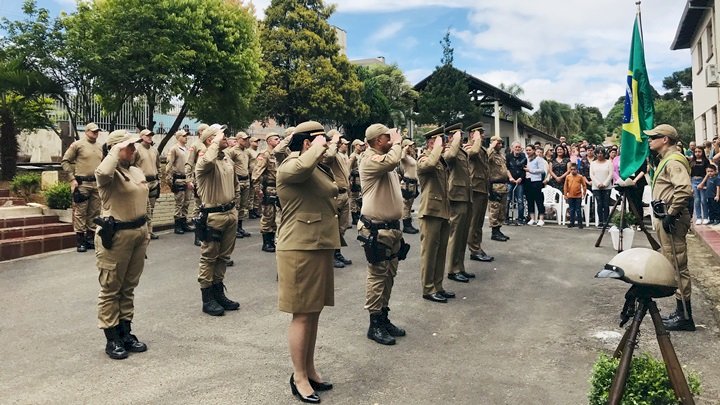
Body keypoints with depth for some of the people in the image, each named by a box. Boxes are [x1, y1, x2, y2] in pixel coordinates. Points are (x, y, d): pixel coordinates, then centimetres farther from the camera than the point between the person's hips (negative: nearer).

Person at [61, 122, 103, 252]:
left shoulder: (100, 146, 14)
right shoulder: (77, 144, -1)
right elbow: (65, 161, -1)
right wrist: (72, 178, -7)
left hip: (97, 184, 5)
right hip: (82, 183, -5)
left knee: (94, 212, 8)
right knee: (80, 212, -4)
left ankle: (90, 238, 18)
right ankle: (80, 240, 2)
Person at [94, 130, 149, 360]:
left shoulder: (138, 172, 14)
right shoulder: (110, 174, -10)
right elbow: (103, 173, -37)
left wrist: (145, 231, 20)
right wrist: (116, 151, -21)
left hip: (138, 234, 8)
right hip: (115, 235, -8)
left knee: (129, 287, 15)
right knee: (111, 288, 2)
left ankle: (126, 333, 25)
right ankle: (112, 339, 10)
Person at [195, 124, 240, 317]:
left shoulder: (228, 160, 12)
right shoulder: (204, 160, -13)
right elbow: (208, 160, -39)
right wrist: (216, 142, -24)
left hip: (230, 212, 8)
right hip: (213, 215, -8)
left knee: (224, 256, 15)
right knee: (209, 257, 2)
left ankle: (218, 293, 28)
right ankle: (207, 299, 10)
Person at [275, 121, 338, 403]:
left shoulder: (318, 167, 17)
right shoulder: (291, 165, -12)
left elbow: (340, 185, 24)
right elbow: (304, 166, -36)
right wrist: (318, 146, -21)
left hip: (320, 247, 10)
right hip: (300, 249, -9)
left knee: (314, 312, 15)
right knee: (302, 315, -1)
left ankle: (309, 370, 28)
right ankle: (298, 378, 12)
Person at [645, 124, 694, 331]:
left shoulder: (673, 161, -15)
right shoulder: (666, 160, 16)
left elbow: (685, 190, -29)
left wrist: (671, 215, -24)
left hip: (672, 220, -10)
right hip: (665, 217, 10)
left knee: (677, 266, -4)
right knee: (673, 265, 15)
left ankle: (685, 316, 3)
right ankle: (681, 312, 24)